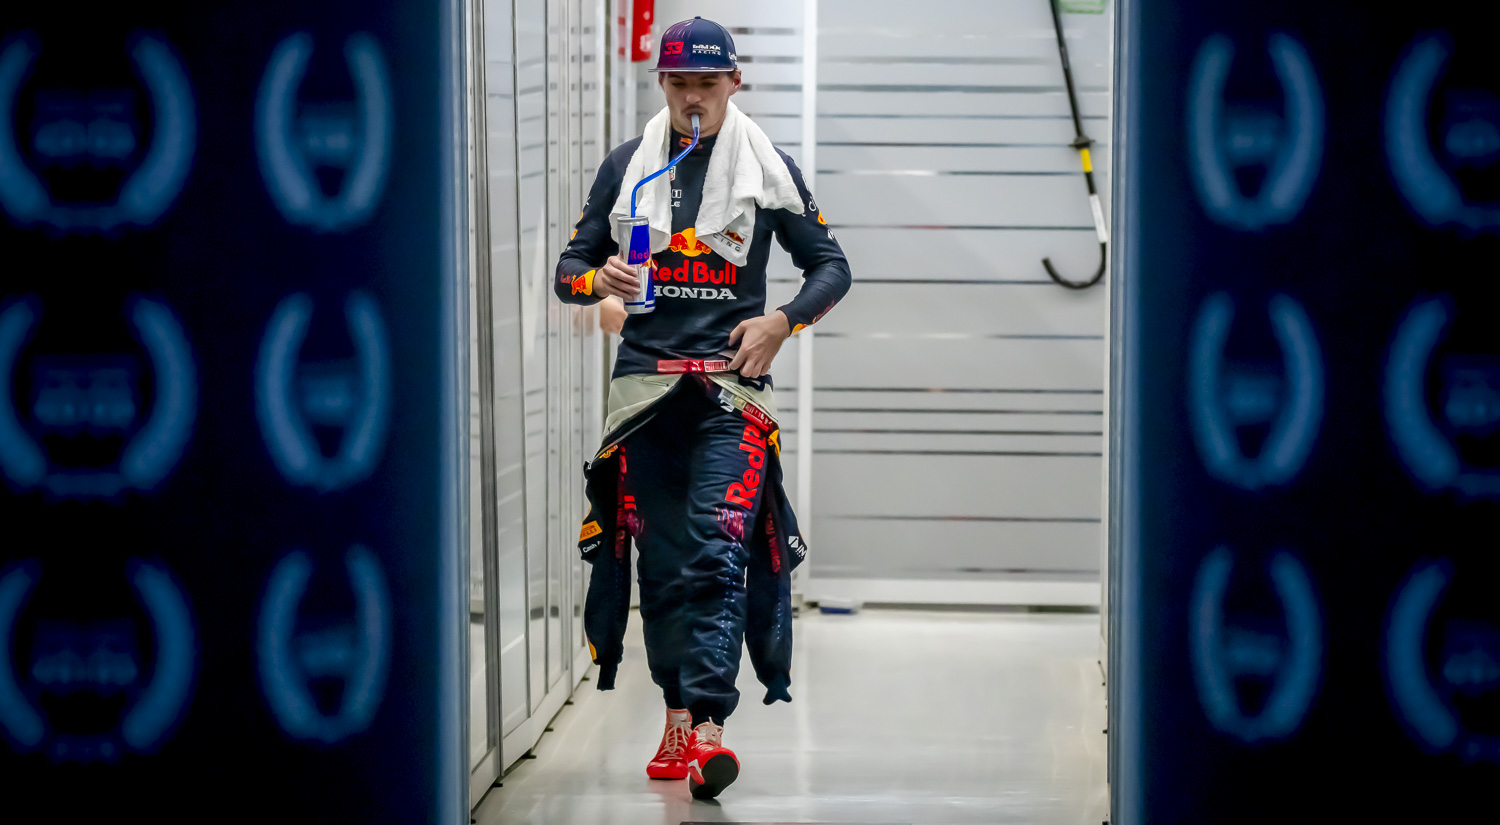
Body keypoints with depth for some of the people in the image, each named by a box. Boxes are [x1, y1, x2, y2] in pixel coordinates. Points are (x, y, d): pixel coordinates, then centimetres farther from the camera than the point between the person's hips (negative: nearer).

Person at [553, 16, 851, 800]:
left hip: (731, 383, -3)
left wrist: (781, 320, -7)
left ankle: (707, 726, -23)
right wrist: (597, 280, -11)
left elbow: (831, 266, 10)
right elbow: (571, 265, 12)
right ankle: (677, 720, 13)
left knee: (718, 553, -15)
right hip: (646, 376, 3)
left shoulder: (768, 168, 7)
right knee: (663, 558, 3)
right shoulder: (627, 166, 11)